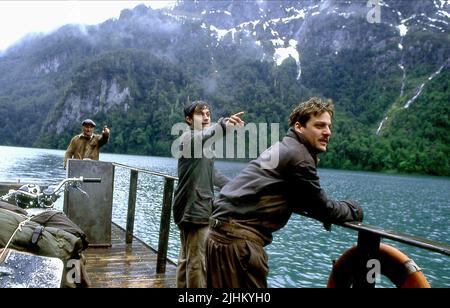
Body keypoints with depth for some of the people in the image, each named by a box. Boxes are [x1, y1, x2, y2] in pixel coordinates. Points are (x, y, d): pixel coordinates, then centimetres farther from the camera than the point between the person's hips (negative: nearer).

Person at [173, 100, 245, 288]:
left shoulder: (205, 144, 20)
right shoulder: (189, 137, -11)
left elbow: (211, 172, 29)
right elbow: (202, 138, -37)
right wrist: (222, 125, -56)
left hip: (193, 208, 10)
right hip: (194, 209, -10)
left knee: (187, 259, 18)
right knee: (197, 262, -7)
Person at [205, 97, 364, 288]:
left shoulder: (284, 148, 19)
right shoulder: (298, 155, -11)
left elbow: (295, 201, 29)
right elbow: (323, 209, -4)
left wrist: (326, 211, 22)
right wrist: (354, 209, 15)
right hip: (238, 239, -10)